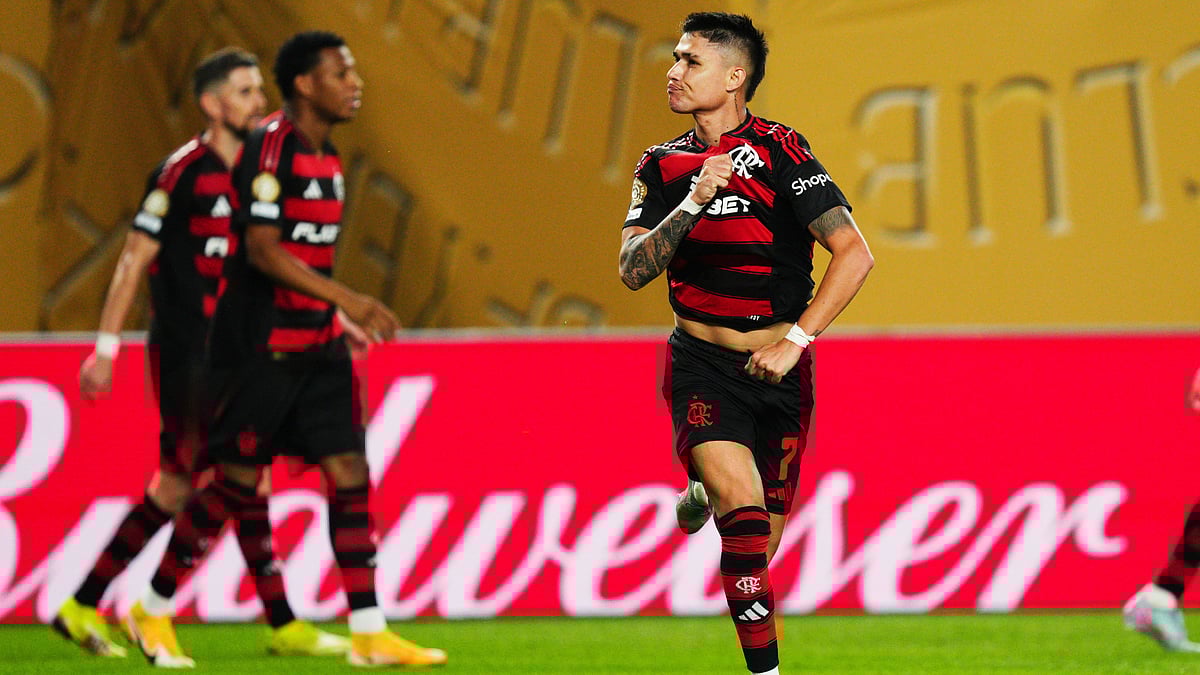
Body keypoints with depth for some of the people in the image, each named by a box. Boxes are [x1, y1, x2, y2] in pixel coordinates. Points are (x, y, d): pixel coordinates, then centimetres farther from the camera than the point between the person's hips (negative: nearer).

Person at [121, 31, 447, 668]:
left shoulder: (326, 157, 12)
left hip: (316, 346, 8)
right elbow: (262, 250, -21)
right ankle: (152, 609, 15)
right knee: (238, 483, -1)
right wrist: (348, 300, -25)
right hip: (258, 347, -8)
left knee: (350, 473, -1)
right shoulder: (271, 146, -15)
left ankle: (369, 633, -1)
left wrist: (342, 318, 20)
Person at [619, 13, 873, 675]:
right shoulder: (663, 166, 5)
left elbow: (854, 254, -13)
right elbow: (633, 270, -4)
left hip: (778, 370, 0)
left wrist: (794, 340, -17)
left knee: (762, 541, 6)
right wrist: (692, 204, -17)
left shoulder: (779, 150, -8)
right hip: (699, 364, 1)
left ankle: (705, 493, 41)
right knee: (744, 509, -23)